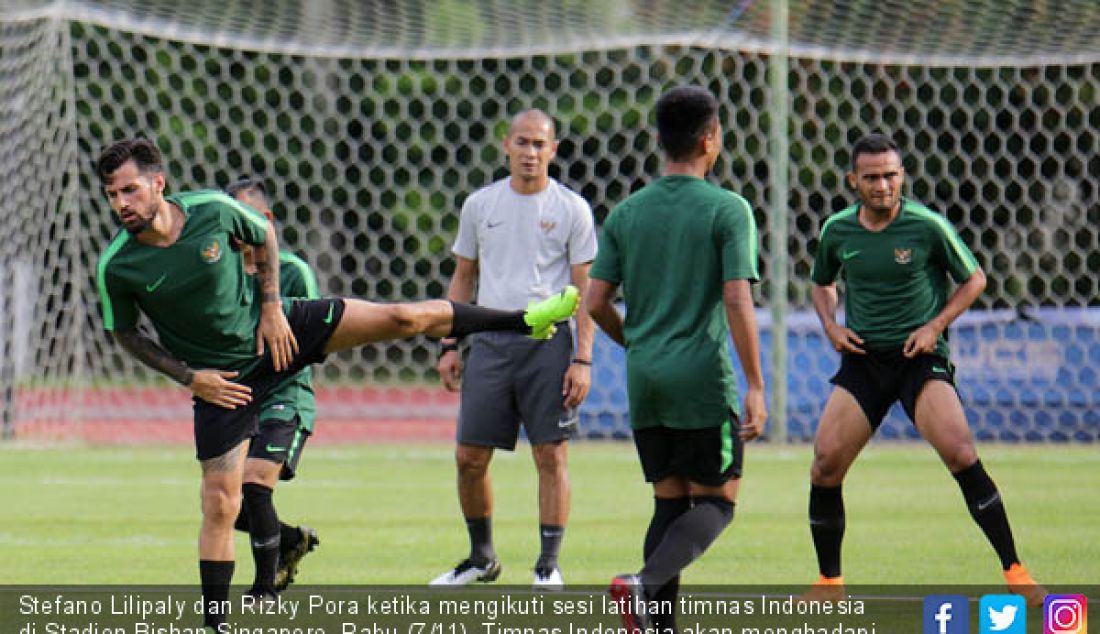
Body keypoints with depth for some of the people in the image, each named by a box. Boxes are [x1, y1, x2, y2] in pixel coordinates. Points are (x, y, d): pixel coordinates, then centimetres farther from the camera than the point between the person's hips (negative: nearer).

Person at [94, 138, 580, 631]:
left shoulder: (213, 209, -18)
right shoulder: (116, 266, -20)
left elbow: (264, 235, 5)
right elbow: (125, 333, -2)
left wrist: (272, 307, -3)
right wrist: (188, 377, -11)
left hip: (273, 330, 1)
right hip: (220, 377, -1)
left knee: (402, 318, -4)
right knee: (220, 502, -6)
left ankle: (525, 321, 14)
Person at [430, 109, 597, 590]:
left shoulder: (571, 209, 2)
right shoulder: (480, 204, 10)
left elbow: (585, 289, 1)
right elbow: (462, 278, 18)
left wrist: (583, 359, -7)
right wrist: (449, 345, 10)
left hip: (548, 340, -3)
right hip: (490, 341, 3)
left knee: (551, 455, -5)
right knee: (469, 457, 1)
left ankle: (549, 562, 4)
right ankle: (481, 558, 18)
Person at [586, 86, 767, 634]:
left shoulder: (626, 213, 7)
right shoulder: (727, 210, -7)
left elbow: (596, 303, 6)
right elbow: (737, 301, -14)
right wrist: (755, 387, -11)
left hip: (645, 382, 5)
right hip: (704, 382, -5)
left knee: (669, 501, 13)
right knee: (715, 502, 3)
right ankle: (646, 584, -22)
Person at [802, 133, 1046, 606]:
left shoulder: (927, 226, -8)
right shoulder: (836, 231, 3)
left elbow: (974, 280, 4)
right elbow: (822, 284, 22)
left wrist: (935, 326, -8)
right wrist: (831, 326, 3)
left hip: (920, 356, -3)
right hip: (862, 358, 4)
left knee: (959, 452, -22)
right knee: (825, 463, -8)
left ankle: (1014, 573, -14)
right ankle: (829, 582, 11)